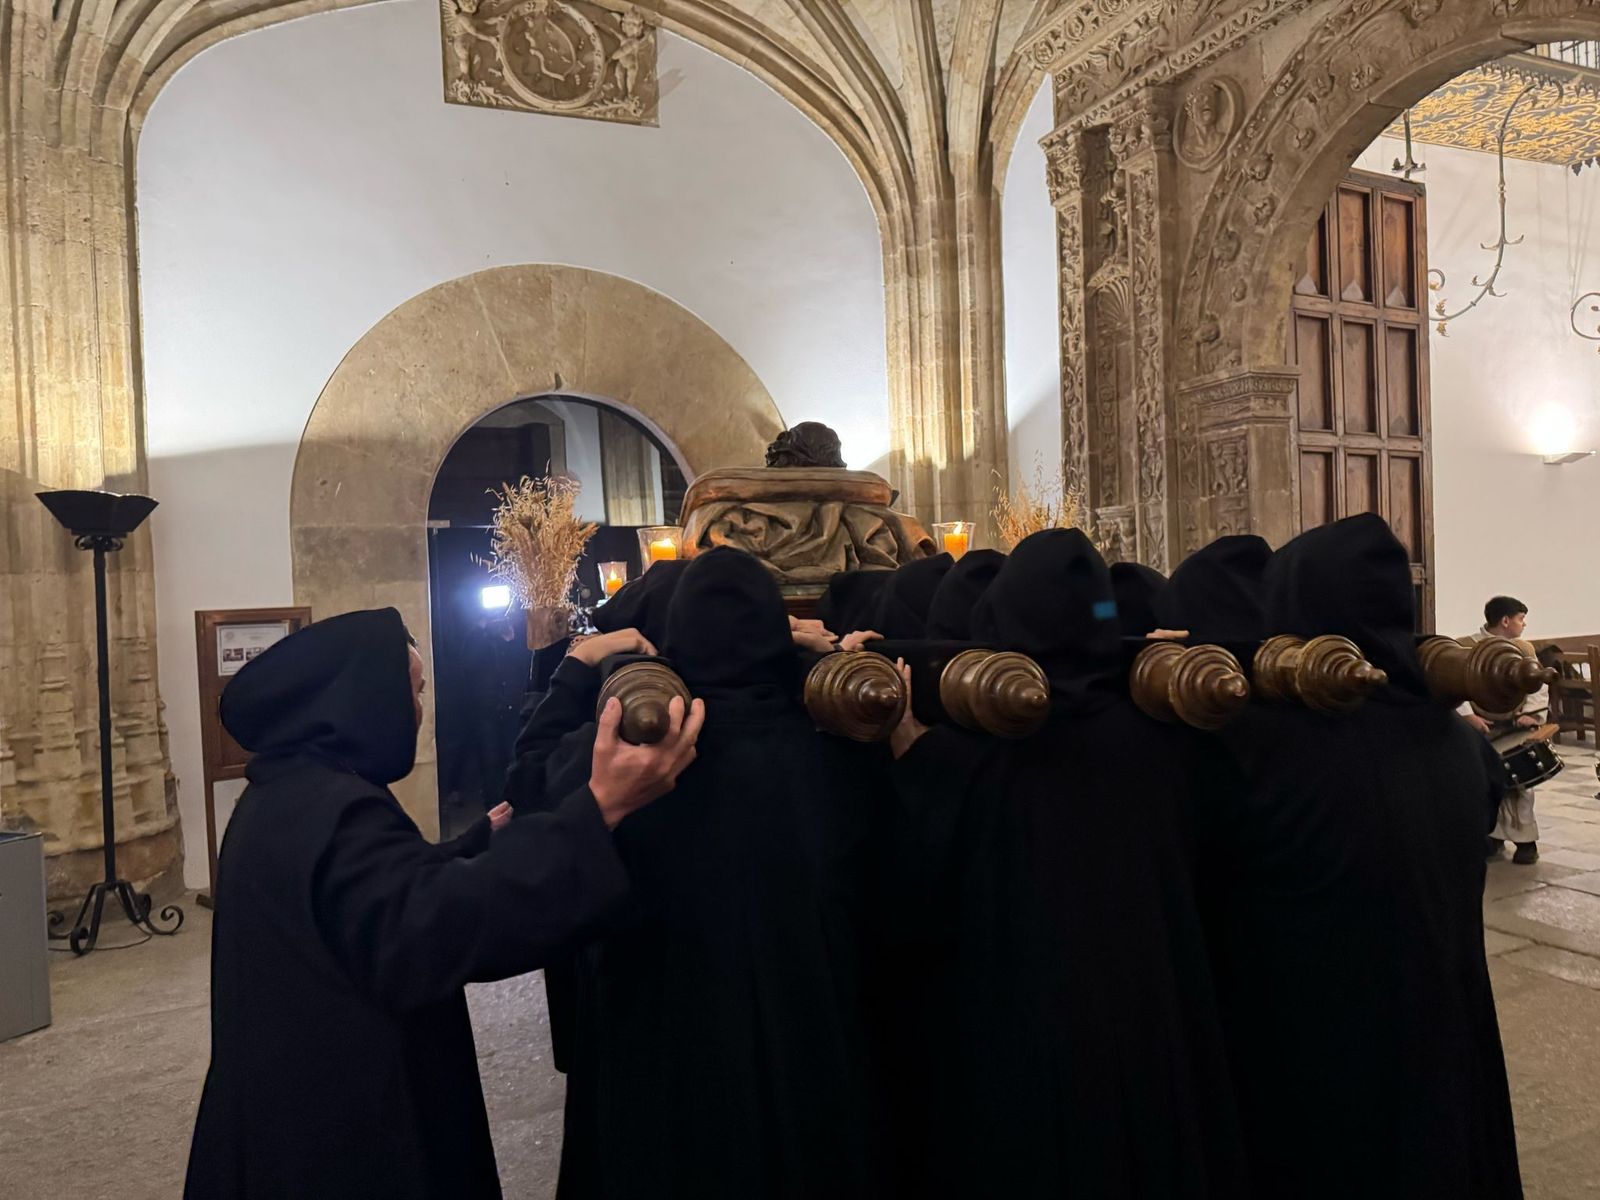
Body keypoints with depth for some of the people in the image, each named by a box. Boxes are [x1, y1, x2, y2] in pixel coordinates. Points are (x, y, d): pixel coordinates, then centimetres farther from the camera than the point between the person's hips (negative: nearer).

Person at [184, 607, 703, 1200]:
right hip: (340, 1133, -10)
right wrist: (599, 809, -52)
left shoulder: (287, 796, 8)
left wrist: (489, 839, 24)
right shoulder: (332, 809, -27)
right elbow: (432, 927, -44)